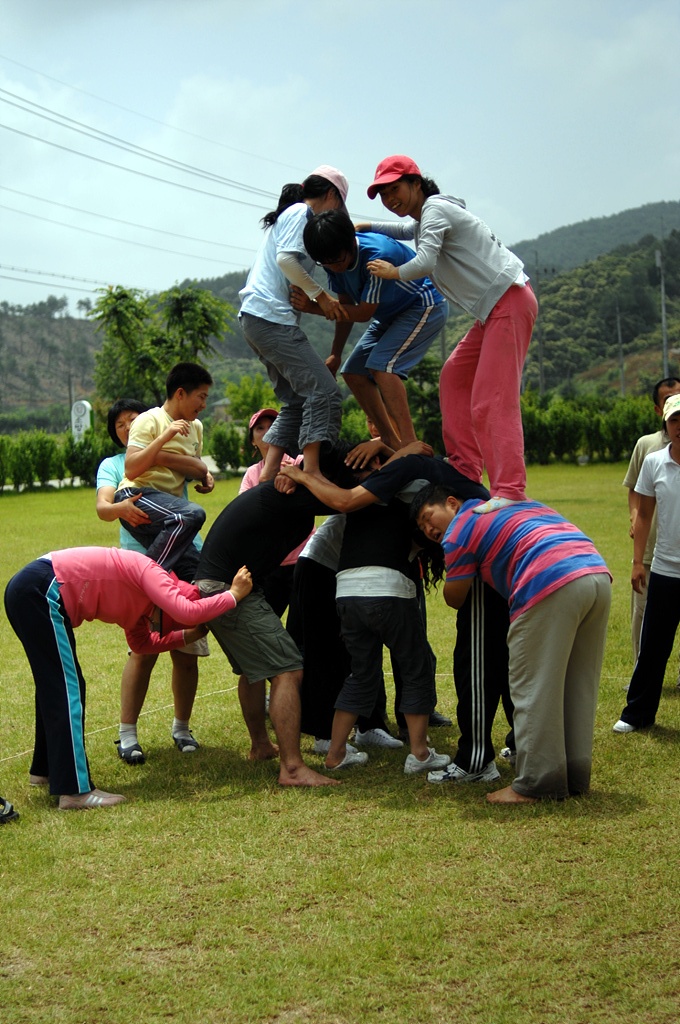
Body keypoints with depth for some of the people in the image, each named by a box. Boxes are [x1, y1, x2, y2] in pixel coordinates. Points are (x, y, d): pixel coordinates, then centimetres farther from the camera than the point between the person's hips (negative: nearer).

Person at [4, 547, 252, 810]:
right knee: (67, 690, -10)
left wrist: (189, 635, 19)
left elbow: (143, 643, 28)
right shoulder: (150, 572, -8)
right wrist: (233, 595, -12)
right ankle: (76, 790, -12)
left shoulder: (137, 600, 20)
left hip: (28, 591, 10)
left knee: (55, 688, 22)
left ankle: (45, 768, 38)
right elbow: (186, 612, -23)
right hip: (40, 592, -10)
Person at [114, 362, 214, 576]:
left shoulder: (196, 427, 18)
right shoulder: (149, 420, -4)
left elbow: (201, 470, 7)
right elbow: (131, 470, -16)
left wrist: (160, 456, -6)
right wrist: (163, 437, -21)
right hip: (136, 497, -7)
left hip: (167, 504, 8)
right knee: (193, 513, -32)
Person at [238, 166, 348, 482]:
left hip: (254, 317, 10)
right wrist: (320, 295, -11)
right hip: (271, 317, -10)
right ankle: (312, 473, -21)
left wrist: (325, 304, 12)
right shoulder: (302, 213, -1)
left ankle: (268, 474, 5)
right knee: (323, 391, -14)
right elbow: (286, 259, -17)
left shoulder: (289, 215, 26)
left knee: (297, 400, 11)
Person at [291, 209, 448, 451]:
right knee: (353, 372, 2)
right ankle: (390, 442, 9)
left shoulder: (378, 254, -35)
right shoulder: (334, 260, -12)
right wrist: (335, 355, 3)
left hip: (425, 306, -9)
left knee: (382, 365, -26)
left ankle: (409, 444, -27)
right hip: (391, 314, 9)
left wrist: (313, 307, -30)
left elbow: (364, 313, -28)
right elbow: (347, 306, 2)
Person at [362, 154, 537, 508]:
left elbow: (425, 262, -23)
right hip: (494, 308, 11)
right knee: (454, 379, 13)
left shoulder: (435, 208, -8)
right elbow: (409, 231, 47)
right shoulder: (424, 217, 22)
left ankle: (510, 490, -24)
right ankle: (465, 470, 12)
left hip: (509, 302, -11)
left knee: (493, 399, -17)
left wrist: (392, 272, -5)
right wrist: (368, 228, 34)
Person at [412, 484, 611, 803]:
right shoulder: (516, 502, 33)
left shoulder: (459, 529, 10)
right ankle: (574, 776, 23)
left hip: (550, 585, -8)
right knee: (579, 688, 16)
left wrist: (452, 571, 38)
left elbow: (454, 598, 17)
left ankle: (535, 785, 4)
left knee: (534, 691, 1)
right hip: (598, 572, 8)